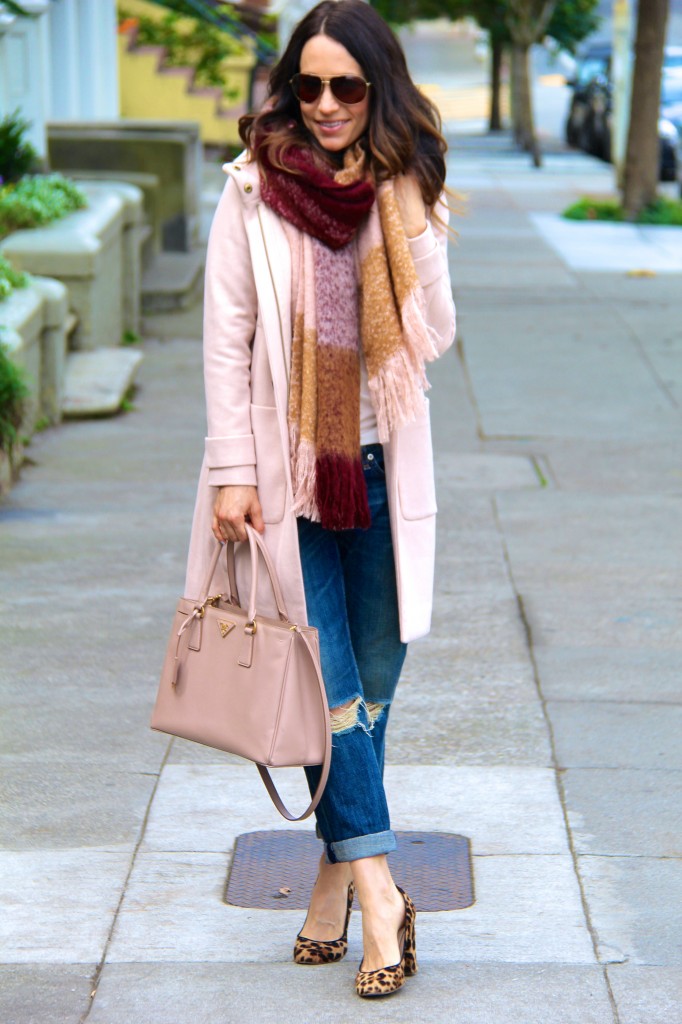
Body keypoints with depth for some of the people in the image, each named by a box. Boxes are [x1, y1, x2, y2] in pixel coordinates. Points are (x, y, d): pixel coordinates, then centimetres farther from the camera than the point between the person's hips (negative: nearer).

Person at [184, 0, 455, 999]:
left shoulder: (406, 193, 4)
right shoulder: (255, 191, -3)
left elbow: (435, 334, -2)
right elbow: (227, 339, -3)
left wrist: (407, 220, -11)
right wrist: (233, 470, -8)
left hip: (381, 467, 3)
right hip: (286, 470, -3)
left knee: (371, 682, 7)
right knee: (328, 685, -5)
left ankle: (337, 871, 19)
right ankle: (378, 890, -4)